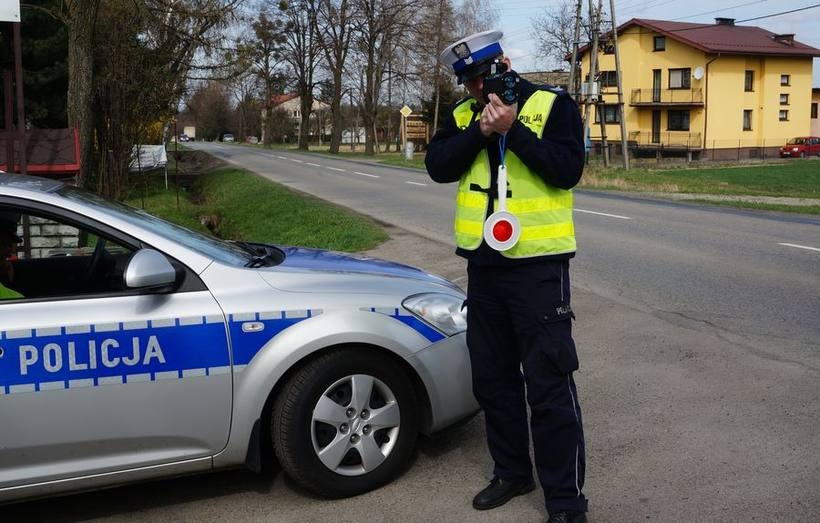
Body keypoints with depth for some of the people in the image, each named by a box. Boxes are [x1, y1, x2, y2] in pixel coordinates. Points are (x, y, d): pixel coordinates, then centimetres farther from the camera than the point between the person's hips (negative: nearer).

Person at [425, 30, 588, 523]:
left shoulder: (553, 104, -4)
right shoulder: (463, 114, 9)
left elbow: (567, 170, -15)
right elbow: (438, 166, -3)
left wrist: (513, 129, -20)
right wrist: (480, 132, -16)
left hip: (538, 263, -6)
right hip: (484, 262, 6)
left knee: (549, 384, -4)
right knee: (492, 377, 15)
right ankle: (512, 472, 32)